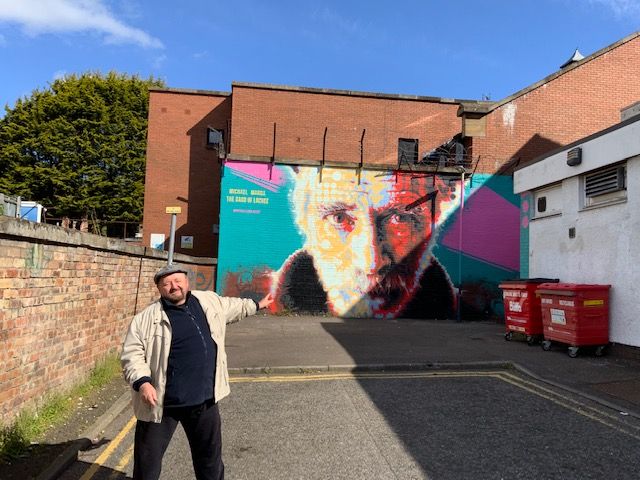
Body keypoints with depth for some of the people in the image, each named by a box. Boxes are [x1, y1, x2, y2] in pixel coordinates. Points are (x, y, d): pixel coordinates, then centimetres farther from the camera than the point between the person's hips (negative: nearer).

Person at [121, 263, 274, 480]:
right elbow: (132, 355, -12)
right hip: (162, 402, -4)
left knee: (210, 456, 22)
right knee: (148, 462, 11)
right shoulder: (146, 318, -10)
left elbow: (232, 306, 24)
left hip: (204, 399, 4)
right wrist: (142, 382, -27)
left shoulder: (209, 301, 5)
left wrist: (257, 305, 36)